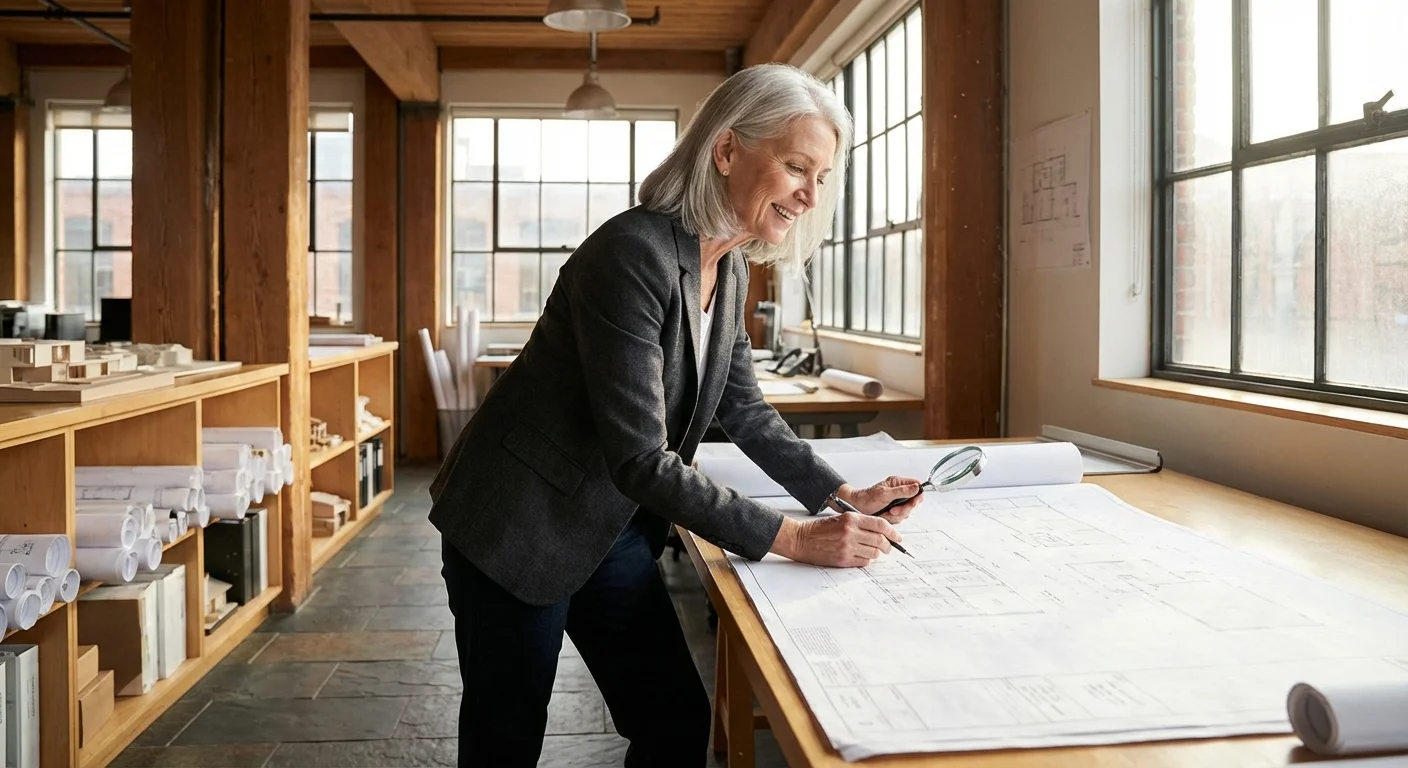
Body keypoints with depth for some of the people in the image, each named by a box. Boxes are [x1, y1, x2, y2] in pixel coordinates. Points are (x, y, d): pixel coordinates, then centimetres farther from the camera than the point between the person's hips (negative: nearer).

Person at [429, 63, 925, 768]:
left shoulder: (728, 269, 1)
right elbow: (641, 459, -29)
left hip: (610, 526, 8)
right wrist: (792, 540, -27)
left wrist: (842, 495, -1)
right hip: (518, 527, -8)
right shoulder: (633, 254, -27)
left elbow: (743, 409, 10)